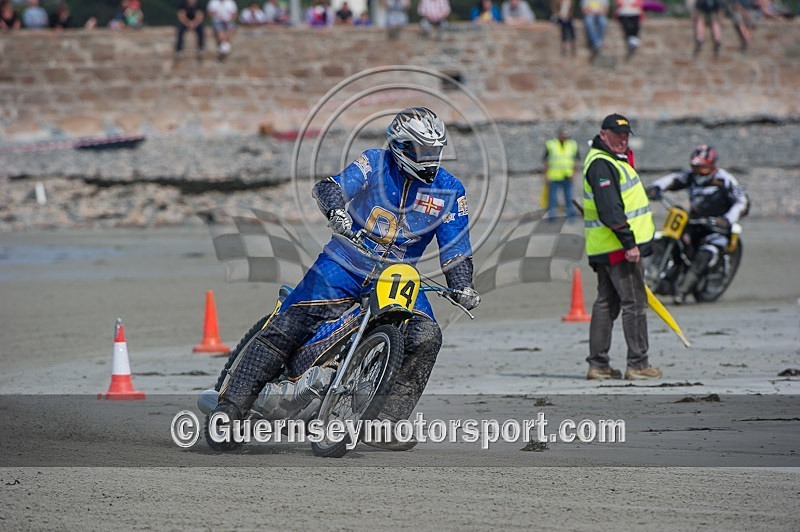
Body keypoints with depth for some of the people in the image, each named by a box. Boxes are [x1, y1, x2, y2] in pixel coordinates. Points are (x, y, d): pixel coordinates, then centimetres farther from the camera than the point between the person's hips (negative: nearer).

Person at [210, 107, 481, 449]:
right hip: (346, 263, -3)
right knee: (287, 327, -17)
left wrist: (463, 287, -13)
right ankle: (231, 406, -14)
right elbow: (330, 187, -17)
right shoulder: (375, 164, -4)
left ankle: (390, 422, -16)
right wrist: (335, 210, -39)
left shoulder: (449, 190, 3)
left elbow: (456, 248, 5)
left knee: (426, 337, -22)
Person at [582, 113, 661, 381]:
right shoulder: (602, 164, -16)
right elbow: (610, 209, -24)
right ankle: (637, 364, -6)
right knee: (634, 303, -7)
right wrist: (629, 243, -25)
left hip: (605, 248, 11)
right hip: (618, 247, -11)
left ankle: (598, 364, 15)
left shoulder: (611, 161, 19)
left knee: (607, 303, 12)